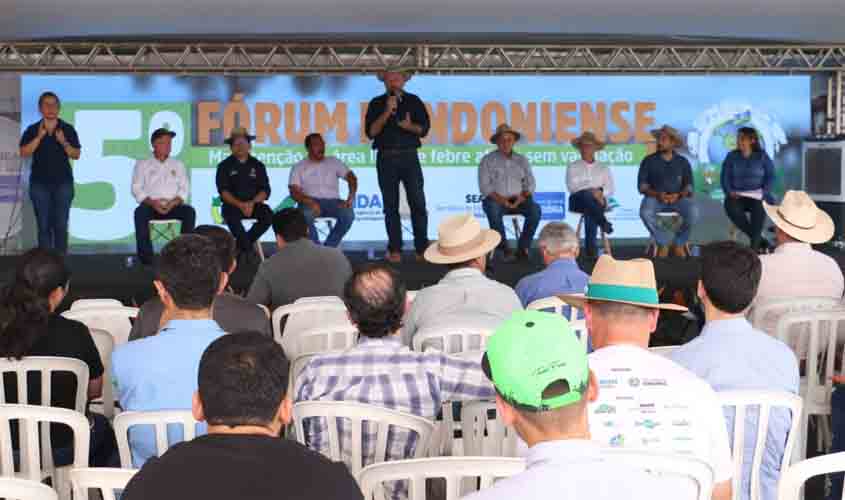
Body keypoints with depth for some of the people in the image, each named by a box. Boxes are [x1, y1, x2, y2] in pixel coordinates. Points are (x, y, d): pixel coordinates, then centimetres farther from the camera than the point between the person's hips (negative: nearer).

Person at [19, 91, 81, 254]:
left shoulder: (68, 129, 4)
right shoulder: (32, 130, 4)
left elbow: (76, 155, 2)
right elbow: (24, 153, -6)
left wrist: (64, 142, -14)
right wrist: (39, 137, -14)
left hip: (63, 182, 0)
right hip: (40, 183, 0)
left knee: (61, 225, -4)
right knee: (44, 225, -1)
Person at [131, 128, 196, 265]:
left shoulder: (177, 165, 15)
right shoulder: (142, 164, 9)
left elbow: (184, 189, 7)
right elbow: (137, 189, 1)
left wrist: (173, 203, -13)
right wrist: (152, 203, -16)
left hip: (173, 206, 2)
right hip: (151, 205, -2)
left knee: (189, 211, -28)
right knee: (140, 212, -35)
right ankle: (145, 253, -32)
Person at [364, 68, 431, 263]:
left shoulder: (414, 101, 9)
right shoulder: (376, 104, 8)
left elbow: (424, 129, 4)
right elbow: (371, 131, -3)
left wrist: (409, 126, -16)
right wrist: (387, 112, -12)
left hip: (409, 156, 0)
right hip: (386, 158, 1)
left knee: (418, 203, -7)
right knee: (391, 206, 2)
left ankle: (422, 248, -3)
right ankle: (394, 250, 5)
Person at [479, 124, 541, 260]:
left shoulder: (521, 160, 15)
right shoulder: (488, 160, 6)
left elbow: (530, 183, 10)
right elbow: (485, 186, -3)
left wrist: (522, 197, -11)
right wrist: (501, 199, -18)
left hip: (518, 200, 2)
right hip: (496, 199, -2)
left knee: (535, 209, -27)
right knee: (493, 209, -37)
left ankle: (523, 247, -20)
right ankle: (504, 247, -25)